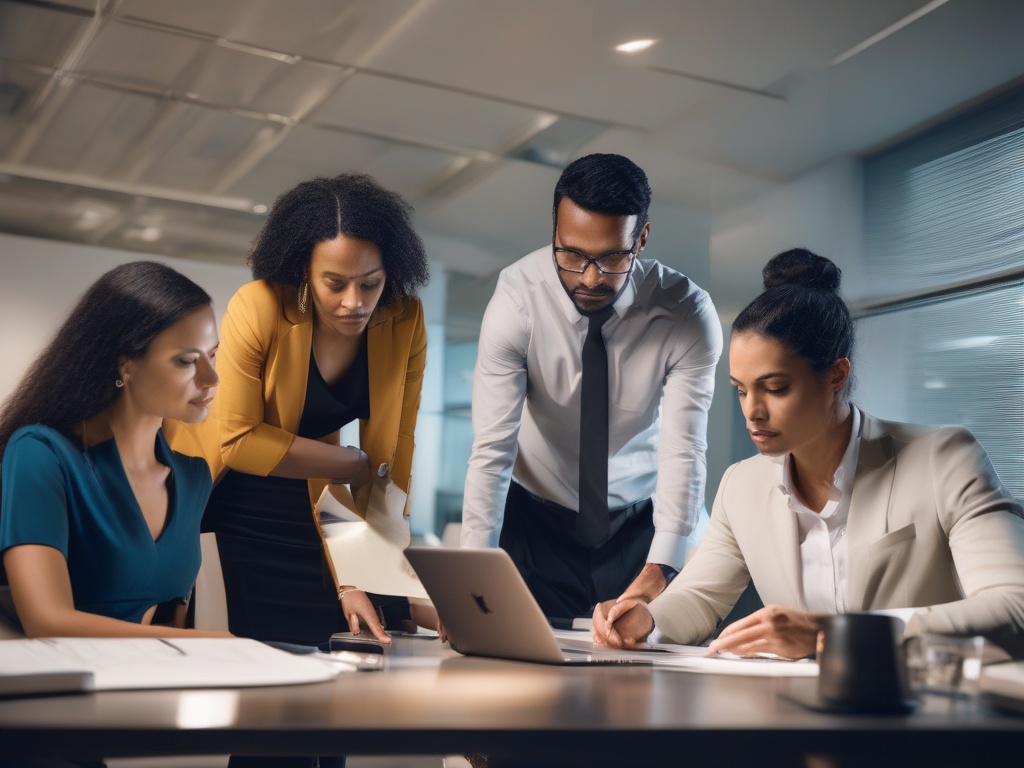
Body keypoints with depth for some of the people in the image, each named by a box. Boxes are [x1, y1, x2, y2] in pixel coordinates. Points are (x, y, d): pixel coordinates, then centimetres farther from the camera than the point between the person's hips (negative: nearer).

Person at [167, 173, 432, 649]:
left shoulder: (404, 322, -16)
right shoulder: (258, 308, -26)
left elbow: (390, 462, -15)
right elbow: (236, 440, -22)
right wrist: (352, 464, -21)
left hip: (302, 503, 3)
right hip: (220, 494, -3)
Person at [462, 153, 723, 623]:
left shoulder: (688, 315, -19)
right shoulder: (517, 298, -21)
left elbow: (683, 453, -24)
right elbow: (492, 448, -24)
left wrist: (660, 570, -39)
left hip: (641, 526, 1)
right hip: (535, 522, 0)